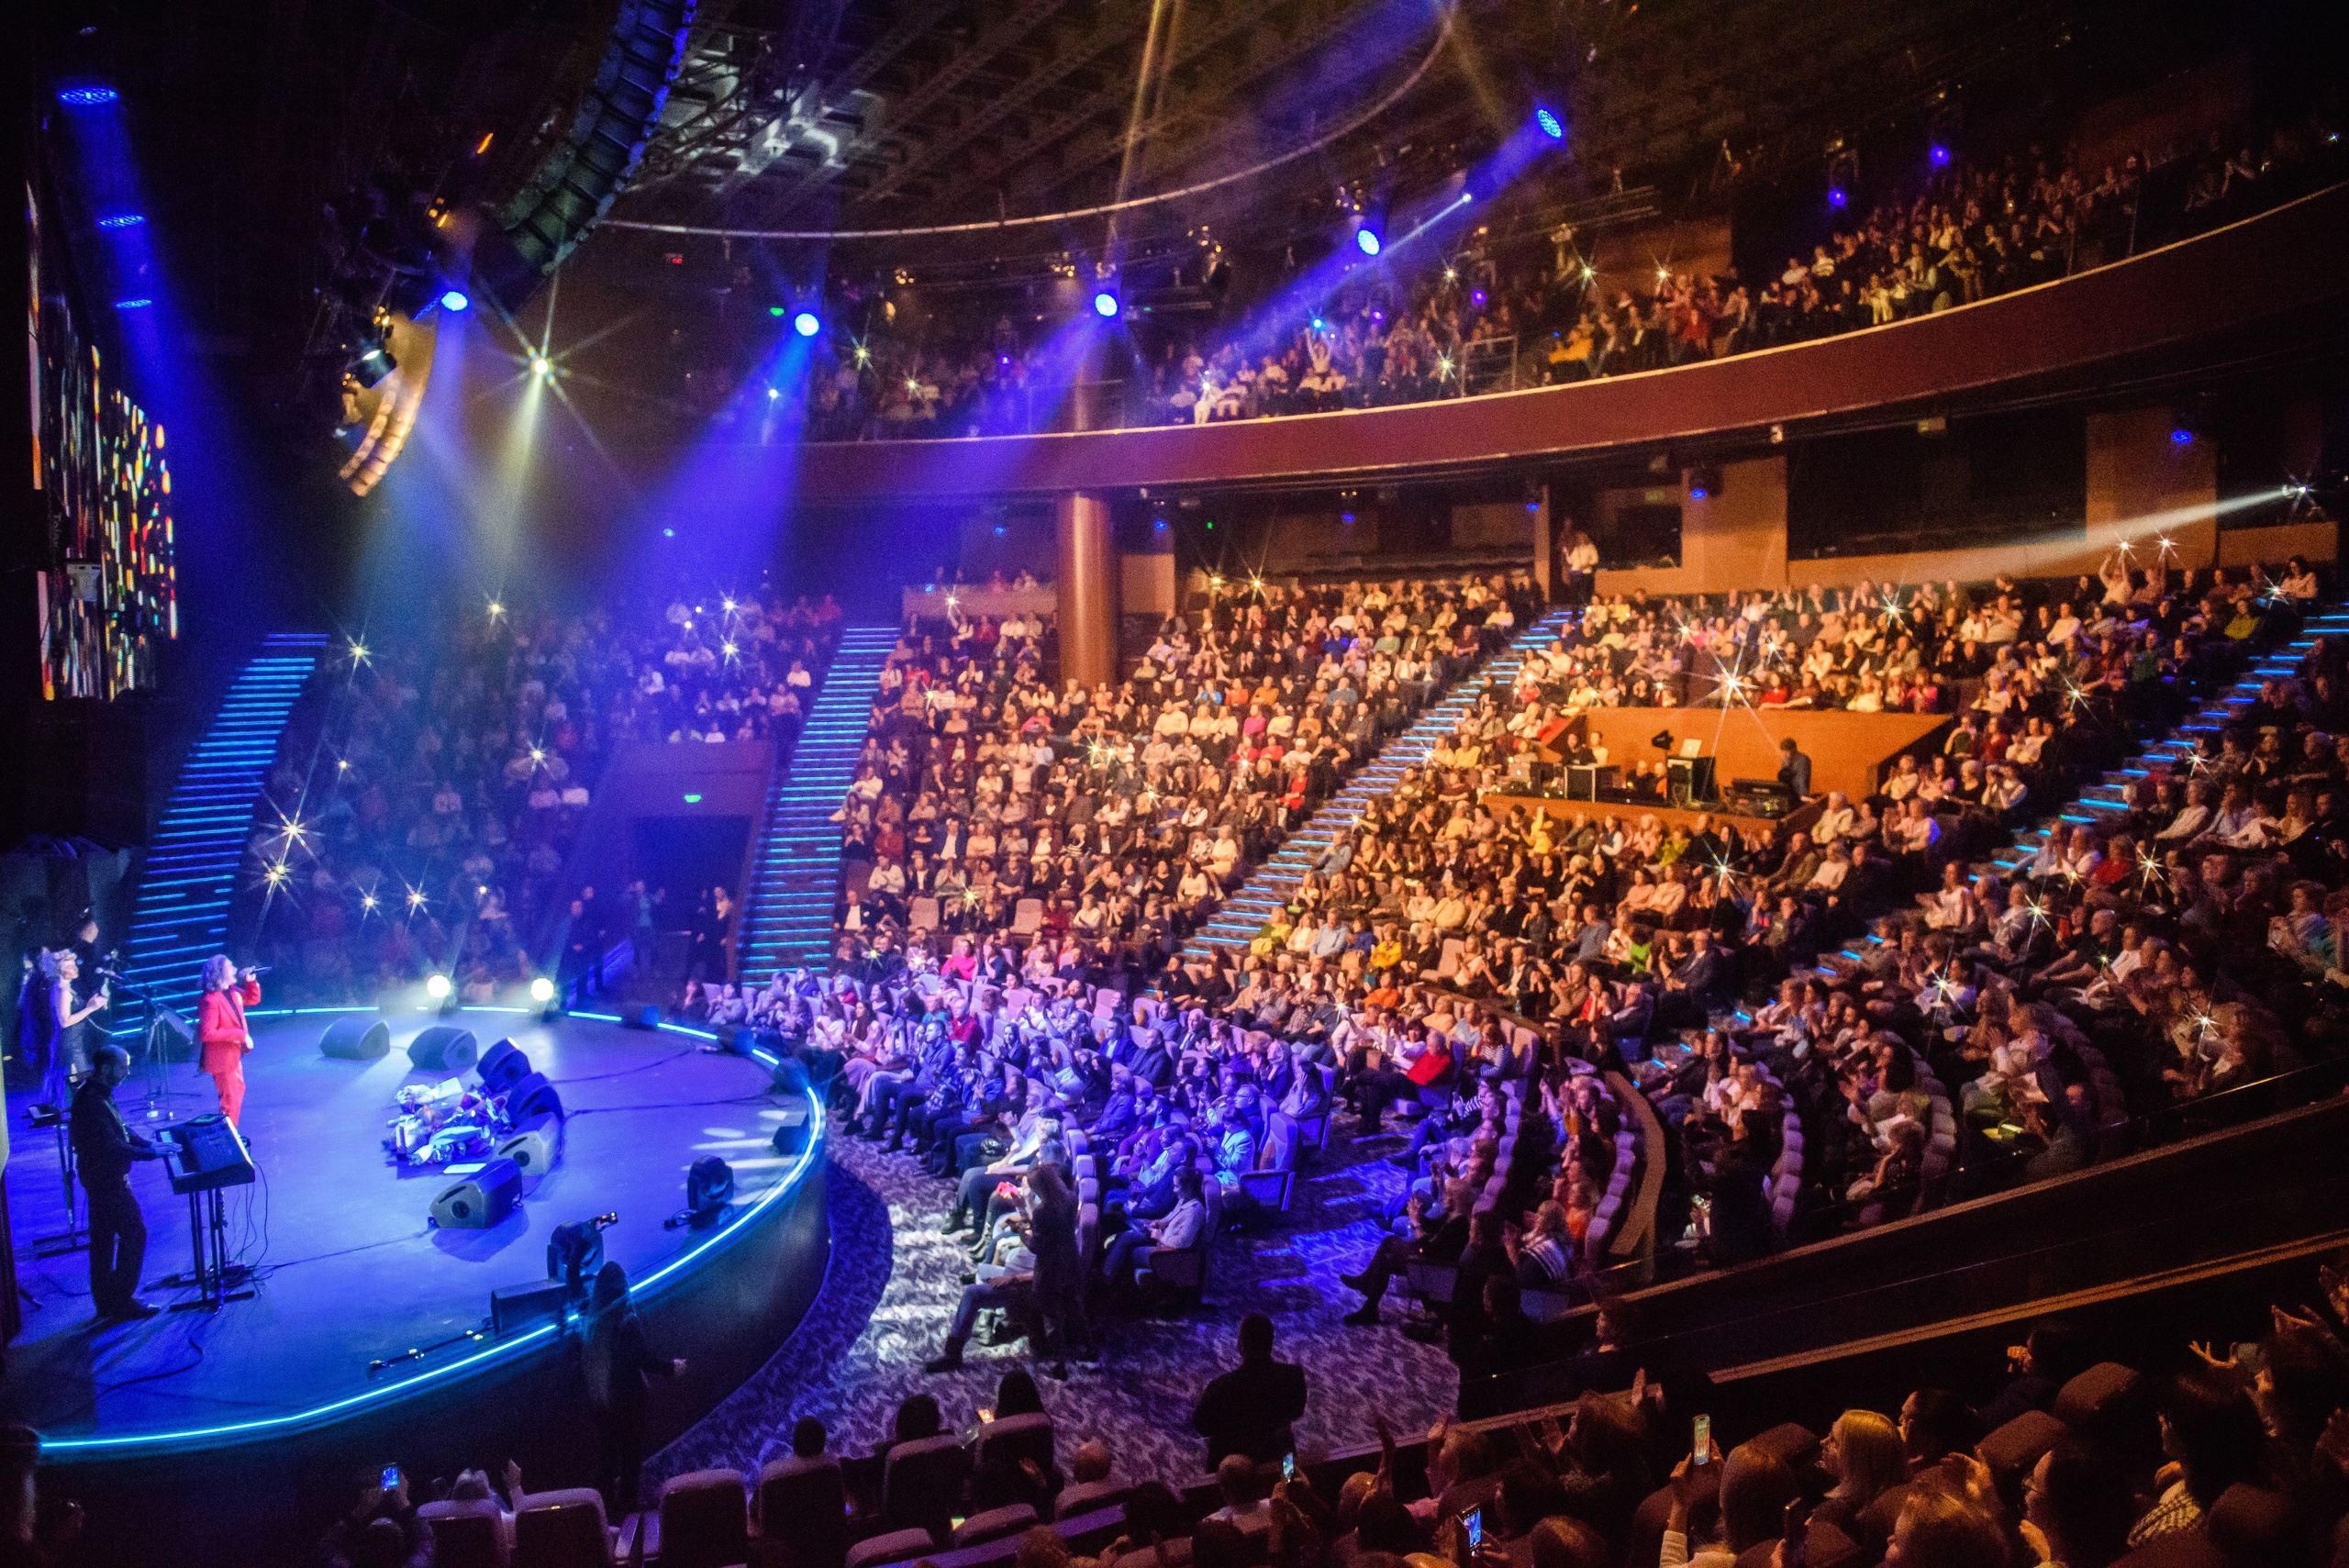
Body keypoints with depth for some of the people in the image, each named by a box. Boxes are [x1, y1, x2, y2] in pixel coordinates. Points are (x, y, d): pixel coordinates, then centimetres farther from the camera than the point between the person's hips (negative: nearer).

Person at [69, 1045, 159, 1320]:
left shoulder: (96, 1093, 6)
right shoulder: (92, 1101, -26)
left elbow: (117, 1130, 15)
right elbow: (112, 1147, -28)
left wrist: (145, 1143, 3)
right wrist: (150, 1153, -21)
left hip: (100, 1176, 10)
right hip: (106, 1179, -10)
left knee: (103, 1238, 16)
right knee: (134, 1235, -3)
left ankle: (105, 1302, 26)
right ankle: (122, 1303, 4)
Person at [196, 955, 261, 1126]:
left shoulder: (232, 991, -1)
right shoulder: (210, 1001, -27)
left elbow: (253, 999, 17)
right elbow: (207, 1033, -31)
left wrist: (251, 982, -1)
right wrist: (240, 1035, -28)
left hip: (234, 1054, 10)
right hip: (222, 1058, -10)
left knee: (238, 1089, 26)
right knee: (231, 1100, -3)